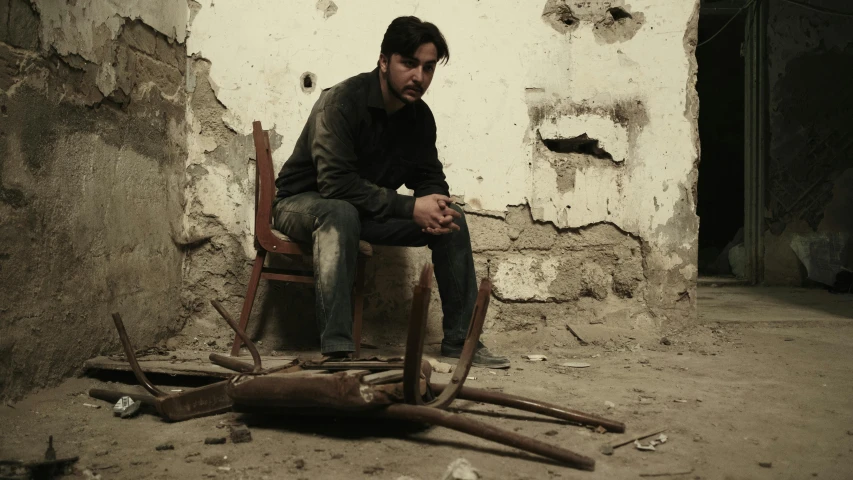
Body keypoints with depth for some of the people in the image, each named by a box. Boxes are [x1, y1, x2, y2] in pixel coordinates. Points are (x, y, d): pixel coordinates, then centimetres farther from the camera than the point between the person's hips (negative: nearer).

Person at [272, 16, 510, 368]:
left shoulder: (419, 115, -2)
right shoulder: (342, 102, -24)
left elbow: (430, 178, 4)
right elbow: (336, 182, -32)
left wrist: (437, 209, -21)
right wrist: (410, 207, -34)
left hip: (369, 211, 6)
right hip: (304, 203, -6)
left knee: (452, 218, -10)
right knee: (342, 214, -41)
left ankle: (460, 341, -4)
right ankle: (336, 348, -41)